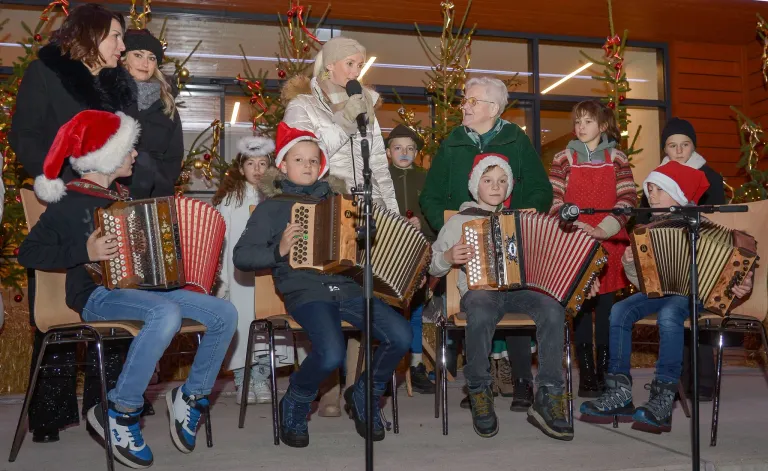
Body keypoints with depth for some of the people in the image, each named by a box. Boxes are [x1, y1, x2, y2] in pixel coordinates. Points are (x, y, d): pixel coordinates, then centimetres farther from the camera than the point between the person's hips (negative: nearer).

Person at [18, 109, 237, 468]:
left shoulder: (122, 196, 15)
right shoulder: (69, 202, -6)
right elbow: (28, 253, -9)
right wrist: (84, 252, -20)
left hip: (143, 287, 7)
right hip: (96, 294, -7)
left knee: (225, 314, -10)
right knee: (167, 313, -38)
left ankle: (191, 396, 6)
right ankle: (118, 413, -23)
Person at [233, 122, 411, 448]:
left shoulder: (336, 199, 21)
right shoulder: (272, 207, 9)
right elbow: (241, 257, 4)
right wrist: (278, 251, -12)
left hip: (347, 286, 4)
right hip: (305, 291, -4)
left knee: (400, 336, -17)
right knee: (331, 354, -31)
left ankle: (364, 397, 11)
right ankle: (294, 406, 3)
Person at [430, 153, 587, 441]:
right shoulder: (460, 221, 14)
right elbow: (432, 268, 13)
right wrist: (448, 258, -9)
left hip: (518, 289, 3)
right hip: (478, 290, -2)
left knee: (552, 310, -31)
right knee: (480, 315, -39)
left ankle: (548, 398, -23)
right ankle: (479, 393, -16)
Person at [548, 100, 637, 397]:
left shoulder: (616, 158, 6)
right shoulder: (564, 158, 6)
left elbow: (628, 199, -4)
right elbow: (553, 198, -2)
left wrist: (604, 229, -17)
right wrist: (572, 224, -19)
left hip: (610, 242, 0)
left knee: (606, 307, 2)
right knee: (580, 308, 0)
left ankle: (605, 371, 11)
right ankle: (586, 374, 7)